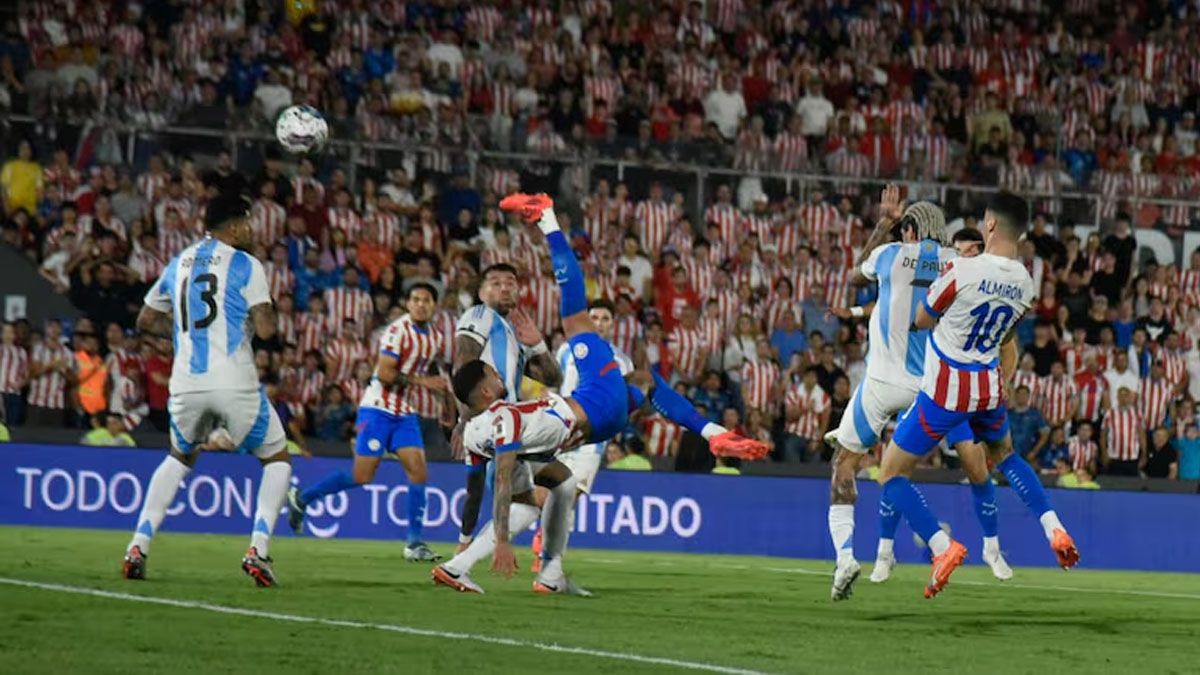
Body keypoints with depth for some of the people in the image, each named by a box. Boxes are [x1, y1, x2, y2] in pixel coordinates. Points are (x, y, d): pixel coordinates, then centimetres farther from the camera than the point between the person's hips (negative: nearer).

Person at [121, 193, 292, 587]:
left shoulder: (178, 265, 13)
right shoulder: (245, 266, -3)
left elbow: (146, 322, 22)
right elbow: (266, 330, -10)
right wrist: (268, 311, 11)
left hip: (186, 386, 5)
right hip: (235, 384, -4)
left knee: (180, 458, 29)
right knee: (277, 459, 15)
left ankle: (139, 545, 13)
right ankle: (258, 548, -4)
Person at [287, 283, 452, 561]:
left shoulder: (436, 338, 10)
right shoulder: (398, 330, -15)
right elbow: (384, 374, -21)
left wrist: (438, 387, 8)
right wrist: (420, 380, -22)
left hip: (405, 413, 7)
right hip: (378, 409, -7)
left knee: (418, 472, -6)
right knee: (362, 476, -7)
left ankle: (414, 543, -2)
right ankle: (301, 498, 12)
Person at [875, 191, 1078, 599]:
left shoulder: (962, 271, -22)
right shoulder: (1025, 284, -3)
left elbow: (922, 320, -5)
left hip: (943, 393, -6)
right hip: (989, 389, 6)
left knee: (891, 475, 5)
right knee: (1005, 455, 35)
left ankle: (943, 546, -14)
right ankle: (1054, 530, 20)